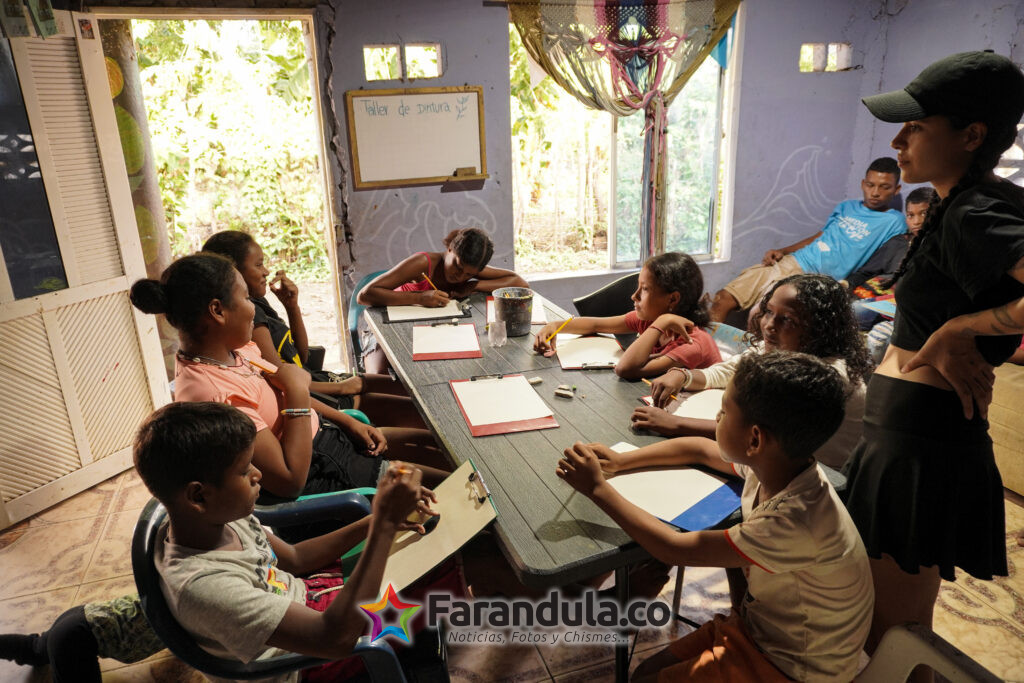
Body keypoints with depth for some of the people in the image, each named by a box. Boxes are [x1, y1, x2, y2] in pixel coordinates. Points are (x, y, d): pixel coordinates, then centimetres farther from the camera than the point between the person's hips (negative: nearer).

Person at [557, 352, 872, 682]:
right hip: (760, 624, 7)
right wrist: (620, 461, 0)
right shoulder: (775, 463, -13)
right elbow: (697, 448, 7)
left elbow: (676, 548, -28)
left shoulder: (795, 521, -36)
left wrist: (598, 488, -21)